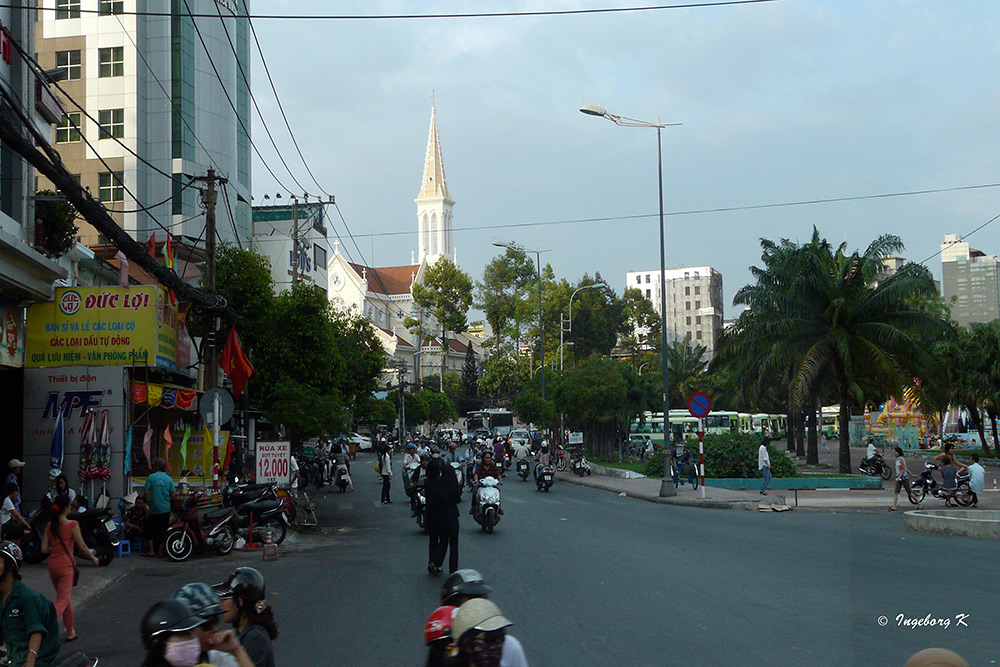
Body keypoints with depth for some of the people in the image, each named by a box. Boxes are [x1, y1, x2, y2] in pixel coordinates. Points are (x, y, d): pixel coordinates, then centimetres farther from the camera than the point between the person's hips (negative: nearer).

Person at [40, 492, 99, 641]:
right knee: (62, 600, -4)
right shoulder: (72, 525, -12)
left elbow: (44, 549, 1)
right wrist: (93, 558, 8)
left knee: (65, 597, 19)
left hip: (52, 566, 6)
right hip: (66, 565, -6)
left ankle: (70, 632, 28)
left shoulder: (50, 526, 3)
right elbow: (82, 547, -7)